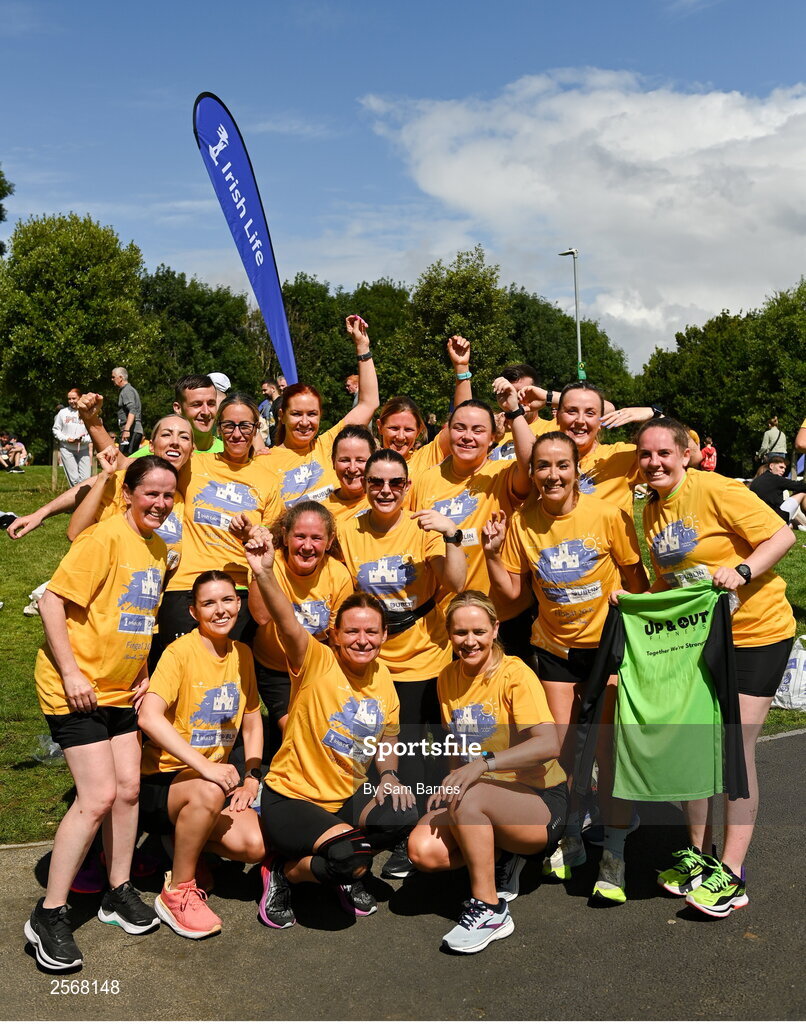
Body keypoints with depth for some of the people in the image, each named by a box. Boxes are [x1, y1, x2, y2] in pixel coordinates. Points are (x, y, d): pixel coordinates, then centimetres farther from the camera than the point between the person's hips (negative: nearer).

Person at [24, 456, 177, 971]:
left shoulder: (159, 548, 7)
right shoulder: (105, 537, -18)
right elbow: (52, 601, -20)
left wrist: (144, 671, 10)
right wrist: (72, 674, -21)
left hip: (121, 689, 8)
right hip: (75, 689, -8)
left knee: (128, 788, 8)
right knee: (99, 797, -10)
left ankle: (119, 893, 25)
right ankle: (49, 916, 5)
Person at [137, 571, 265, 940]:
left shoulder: (242, 654, 5)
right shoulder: (180, 651, -14)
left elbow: (252, 720, 14)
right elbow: (149, 717, -29)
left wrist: (251, 778, 1)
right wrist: (205, 767, -36)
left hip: (215, 777, 5)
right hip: (164, 778, -5)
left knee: (254, 846, -19)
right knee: (208, 792, -37)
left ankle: (182, 843, 10)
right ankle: (176, 892, -13)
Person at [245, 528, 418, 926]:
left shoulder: (383, 679, 2)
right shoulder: (316, 662, -15)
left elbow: (388, 740, 15)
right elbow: (287, 623, -36)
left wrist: (388, 776, -6)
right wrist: (264, 573, -54)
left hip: (347, 798, 5)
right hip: (289, 798, -5)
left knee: (402, 816, -24)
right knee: (348, 855, -30)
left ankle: (346, 872, 7)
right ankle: (282, 871, 3)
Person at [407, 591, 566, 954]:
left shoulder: (515, 673, -14)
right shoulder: (448, 678, 6)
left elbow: (549, 744, -27)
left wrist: (484, 763, -38)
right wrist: (447, 784, -1)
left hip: (539, 801, -6)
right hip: (481, 799, 6)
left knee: (467, 797, -36)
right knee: (422, 850, -21)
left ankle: (490, 909, -16)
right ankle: (503, 861, 8)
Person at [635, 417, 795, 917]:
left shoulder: (715, 490, -17)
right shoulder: (652, 510, 5)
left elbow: (783, 534, -18)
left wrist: (741, 571, -32)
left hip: (756, 631, -7)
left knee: (736, 746, -5)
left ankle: (732, 874, 5)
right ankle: (698, 852, 25)